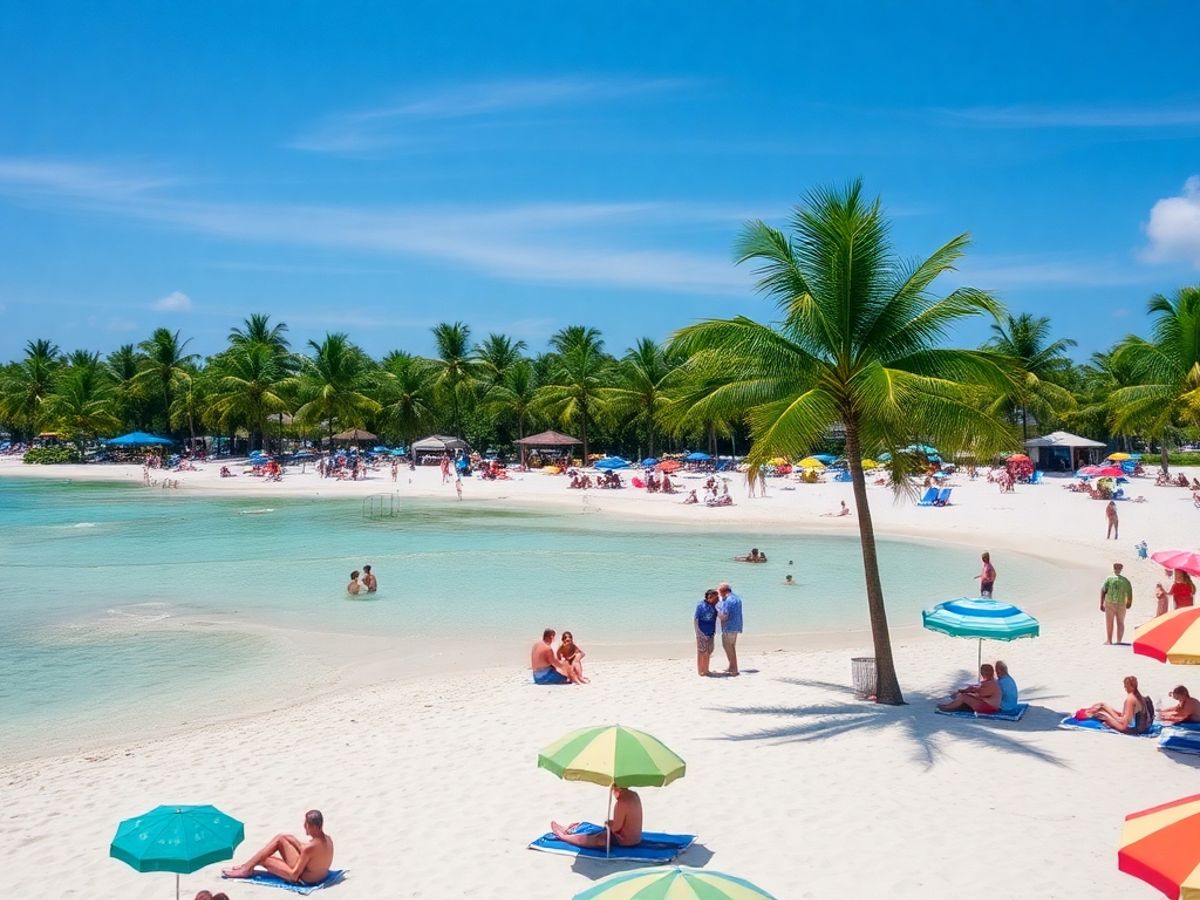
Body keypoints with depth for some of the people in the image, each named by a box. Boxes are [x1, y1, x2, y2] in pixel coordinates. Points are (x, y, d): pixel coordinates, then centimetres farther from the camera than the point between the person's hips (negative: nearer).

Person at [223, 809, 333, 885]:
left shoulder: (309, 848, -33)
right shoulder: (328, 839, -10)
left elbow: (294, 874, -23)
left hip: (304, 879, -8)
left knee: (263, 859, 4)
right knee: (281, 838, 7)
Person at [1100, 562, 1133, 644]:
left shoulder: (1109, 579, -4)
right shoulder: (1126, 580, 2)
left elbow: (1103, 591, -9)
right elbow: (1130, 594, 3)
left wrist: (1101, 604, -5)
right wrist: (1129, 603, 19)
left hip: (1109, 604, -2)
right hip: (1121, 605, 2)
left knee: (1109, 623, 7)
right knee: (1120, 623, 12)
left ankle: (1109, 640, 7)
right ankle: (1119, 641, 10)